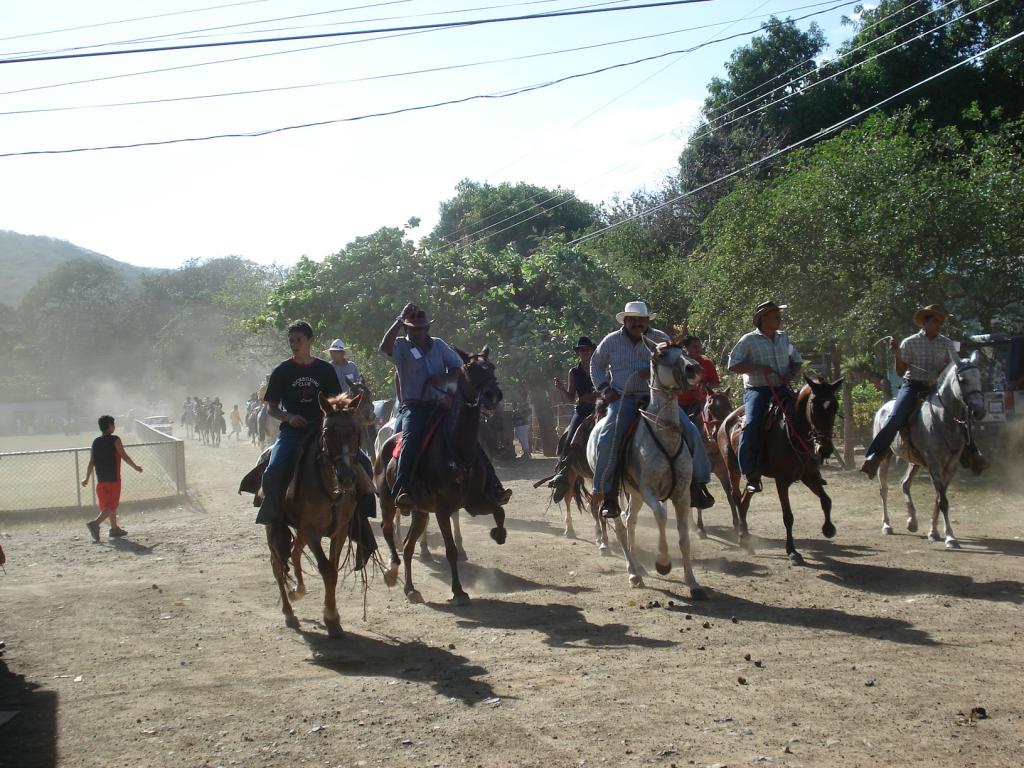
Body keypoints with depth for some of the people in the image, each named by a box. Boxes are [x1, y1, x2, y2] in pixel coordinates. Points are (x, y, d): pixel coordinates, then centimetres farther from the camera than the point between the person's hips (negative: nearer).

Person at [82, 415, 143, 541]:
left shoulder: (95, 442, 8)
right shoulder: (115, 440, -8)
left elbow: (91, 462, 6)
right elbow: (125, 457, -8)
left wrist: (86, 479, 11)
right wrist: (136, 467, 6)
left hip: (101, 480, 7)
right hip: (113, 479, -7)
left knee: (111, 504, 19)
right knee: (111, 506, -7)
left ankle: (115, 528, 27)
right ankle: (95, 523, -27)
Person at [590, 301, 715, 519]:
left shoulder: (660, 339, 6)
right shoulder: (611, 341, 6)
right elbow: (596, 365, 19)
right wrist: (604, 389, 3)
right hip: (623, 399, -1)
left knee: (690, 432, -12)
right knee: (608, 439, -26)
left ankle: (697, 486, 2)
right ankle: (608, 496, -16)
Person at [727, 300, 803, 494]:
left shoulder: (784, 338, 17)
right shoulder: (749, 340, 0)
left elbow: (797, 361, 24)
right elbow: (733, 365, -5)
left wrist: (792, 373, 1)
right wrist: (758, 368, -16)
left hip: (782, 389, 5)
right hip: (757, 389, -5)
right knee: (752, 424, -28)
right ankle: (750, 474, -23)